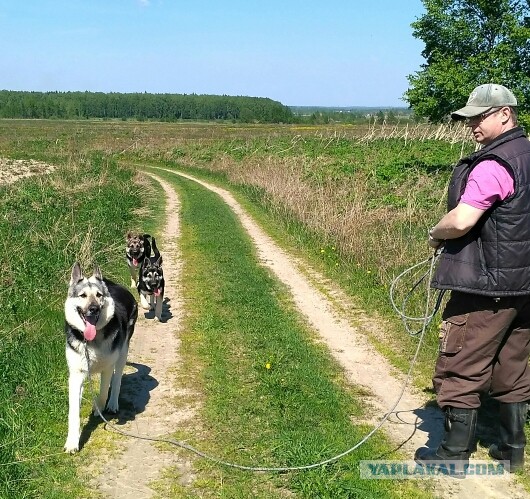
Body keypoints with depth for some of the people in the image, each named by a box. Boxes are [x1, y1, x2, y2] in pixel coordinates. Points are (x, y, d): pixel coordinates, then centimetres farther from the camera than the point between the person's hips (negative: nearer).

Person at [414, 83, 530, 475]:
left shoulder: (493, 165, -20)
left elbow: (461, 221, -27)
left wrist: (436, 235, -6)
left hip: (486, 286, -9)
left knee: (461, 369, 3)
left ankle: (455, 453, 13)